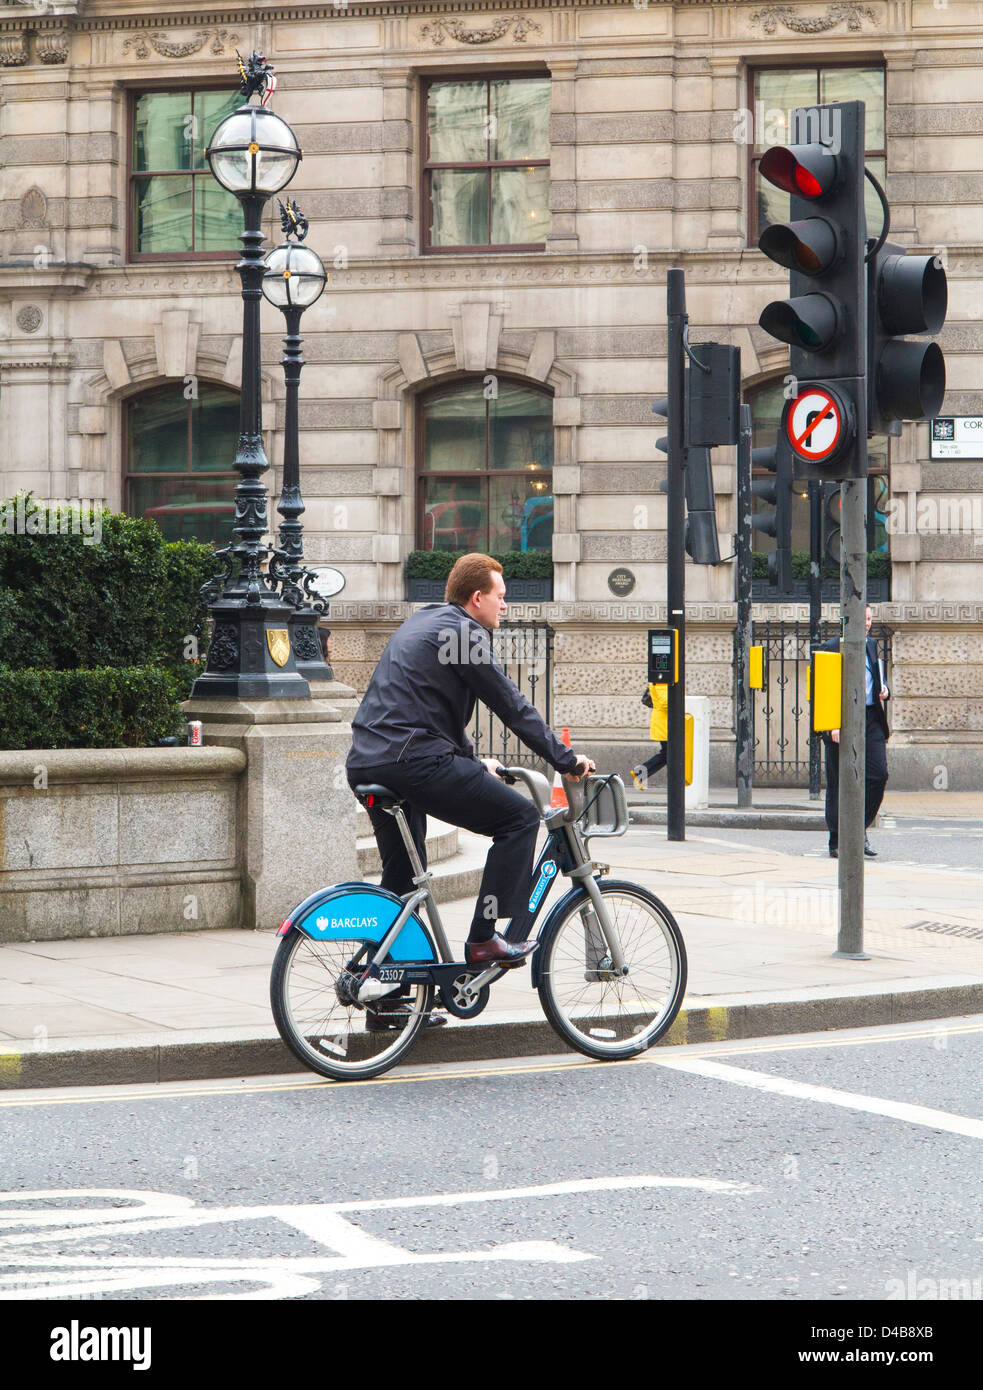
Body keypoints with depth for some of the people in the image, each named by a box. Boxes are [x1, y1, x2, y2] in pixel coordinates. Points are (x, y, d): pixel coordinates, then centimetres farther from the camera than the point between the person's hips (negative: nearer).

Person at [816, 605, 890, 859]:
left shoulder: (872, 646, 15)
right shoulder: (831, 648, -4)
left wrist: (884, 691, 3)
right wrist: (833, 724, -17)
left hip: (871, 720, 5)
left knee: (878, 775, -7)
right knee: (839, 783, 1)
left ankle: (860, 830, 10)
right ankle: (837, 843, 8)